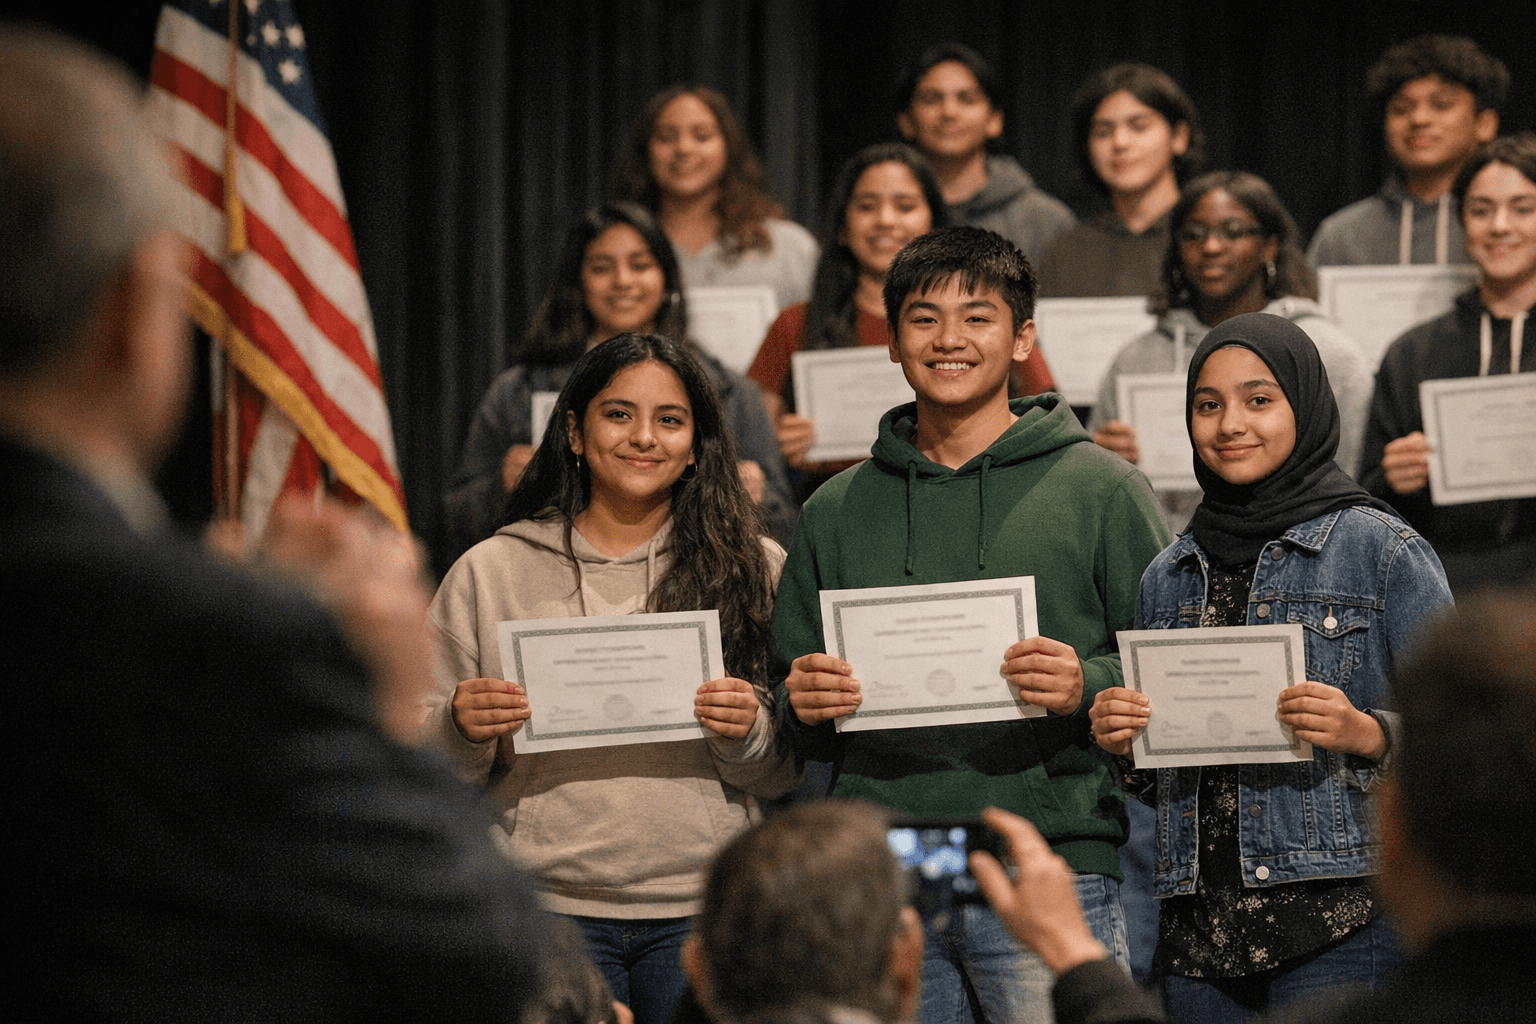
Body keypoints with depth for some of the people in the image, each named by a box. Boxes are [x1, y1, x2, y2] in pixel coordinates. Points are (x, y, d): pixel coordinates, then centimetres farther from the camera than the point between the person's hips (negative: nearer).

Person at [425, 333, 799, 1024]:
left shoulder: (755, 567, 6)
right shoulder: (489, 573, 5)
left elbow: (781, 778, 8)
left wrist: (747, 733, -13)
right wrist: (461, 730, -13)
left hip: (701, 908, 1)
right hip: (548, 907, 0)